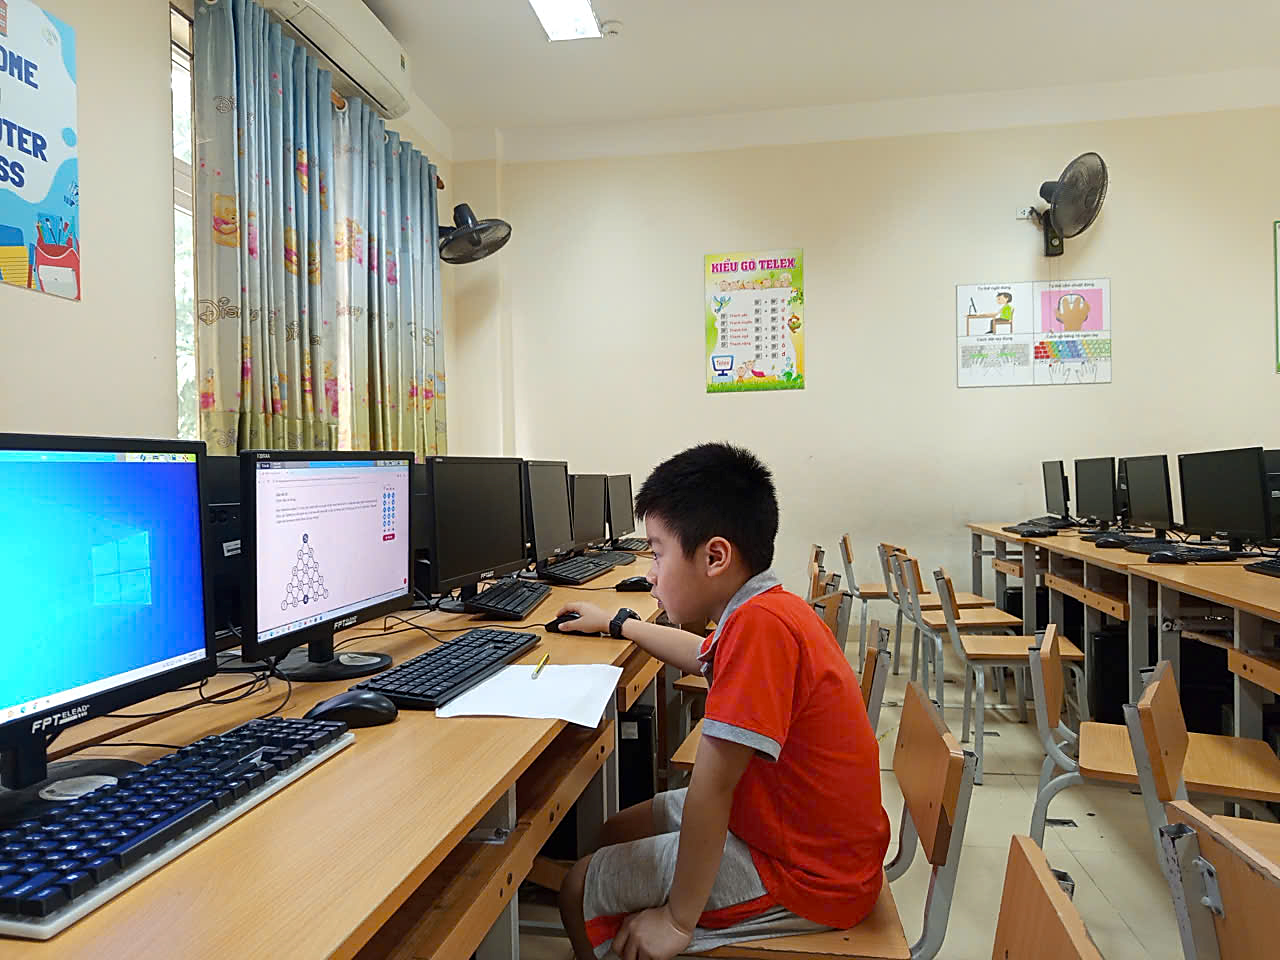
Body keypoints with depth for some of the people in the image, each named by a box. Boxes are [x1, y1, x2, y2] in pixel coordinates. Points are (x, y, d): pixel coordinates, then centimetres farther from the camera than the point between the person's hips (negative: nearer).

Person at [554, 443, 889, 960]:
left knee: (581, 891, 0)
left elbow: (711, 786, -28)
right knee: (616, 833, 19)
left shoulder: (759, 624, -32)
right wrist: (617, 623, 32)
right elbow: (705, 656, 23)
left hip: (804, 876, -9)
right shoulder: (771, 609, 0)